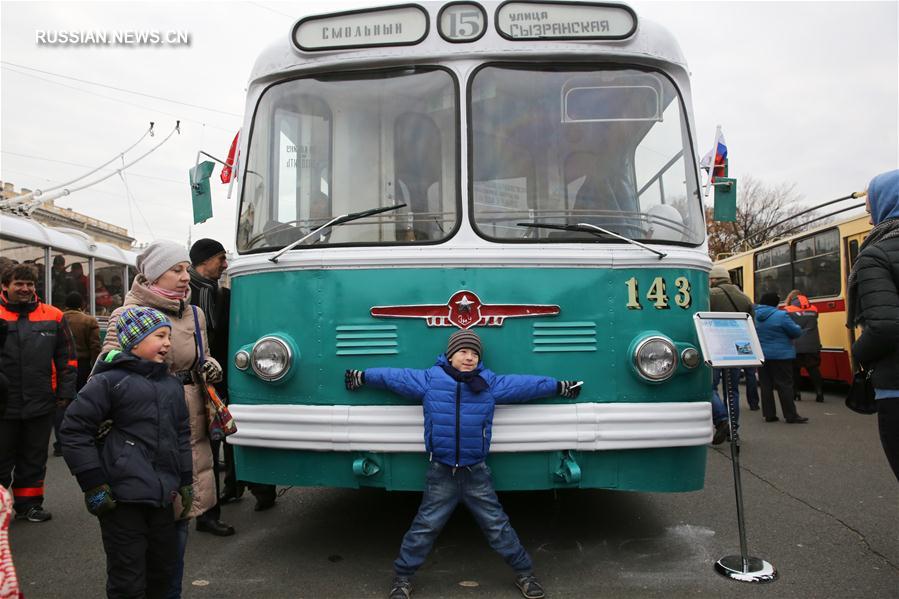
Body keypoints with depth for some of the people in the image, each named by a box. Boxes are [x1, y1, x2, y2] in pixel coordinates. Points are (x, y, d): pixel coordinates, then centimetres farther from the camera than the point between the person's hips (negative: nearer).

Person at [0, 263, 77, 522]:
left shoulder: (53, 316, 3)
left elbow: (67, 358, 6)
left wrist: (65, 392, 2)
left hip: (40, 404, 2)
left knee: (34, 459, 14)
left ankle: (28, 504, 27)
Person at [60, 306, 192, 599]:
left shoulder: (172, 384, 12)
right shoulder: (109, 380, -9)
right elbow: (74, 429, -9)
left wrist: (185, 482, 13)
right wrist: (93, 484, -10)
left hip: (162, 497, 6)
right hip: (122, 498, -6)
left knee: (162, 573, 17)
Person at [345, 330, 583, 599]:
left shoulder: (491, 383, -2)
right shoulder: (429, 379, -4)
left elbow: (527, 384, 9)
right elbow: (392, 376, 8)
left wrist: (560, 386, 17)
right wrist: (362, 376, 16)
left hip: (476, 473, 1)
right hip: (441, 473, -1)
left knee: (497, 526, 10)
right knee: (424, 527, 7)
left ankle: (525, 574, 27)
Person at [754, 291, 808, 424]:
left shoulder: (754, 315, 1)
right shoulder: (781, 315, -14)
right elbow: (796, 332, -8)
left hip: (761, 356, 5)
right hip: (780, 356, -5)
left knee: (766, 385, 9)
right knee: (785, 385, -1)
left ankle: (769, 414, 12)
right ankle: (791, 416, 2)